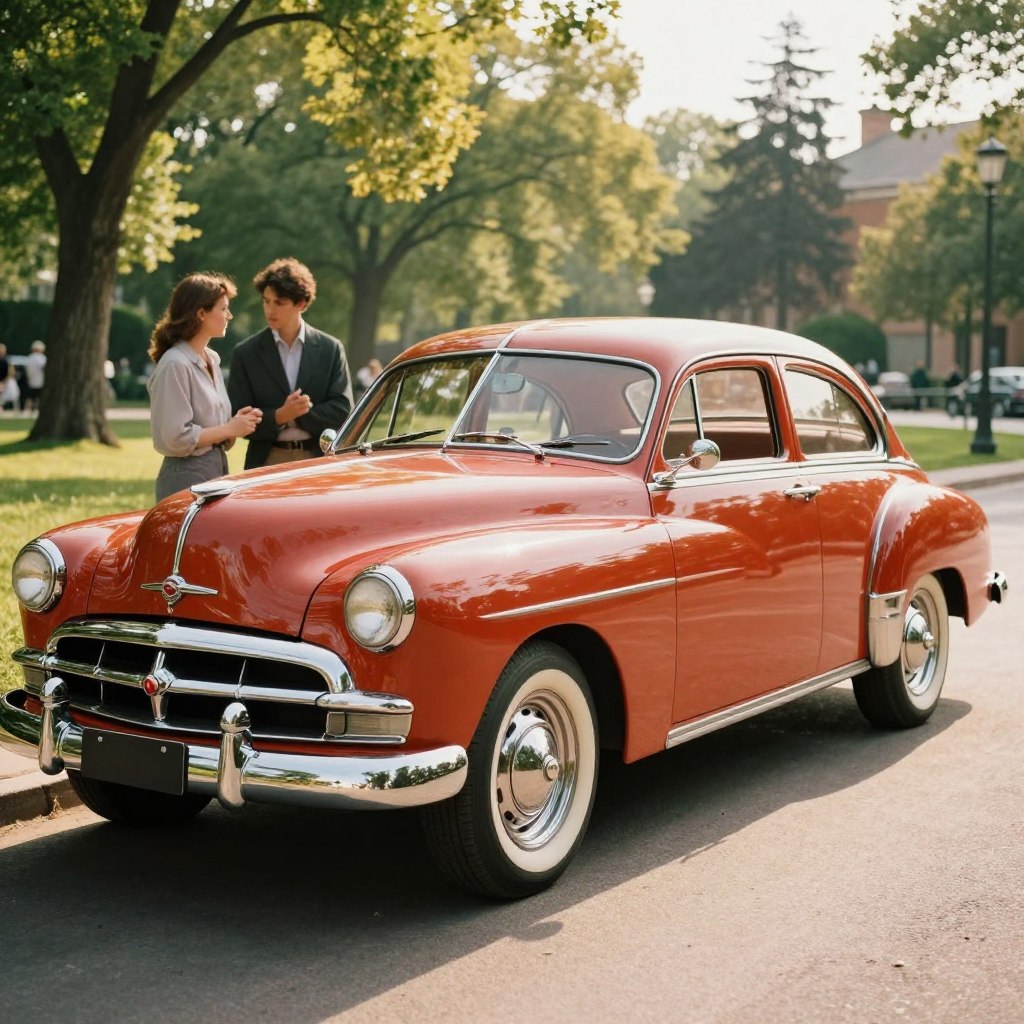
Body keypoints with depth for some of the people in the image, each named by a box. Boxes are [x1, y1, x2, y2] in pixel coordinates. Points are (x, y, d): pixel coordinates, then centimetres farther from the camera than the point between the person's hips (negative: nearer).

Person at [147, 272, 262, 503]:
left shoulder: (212, 359, 13)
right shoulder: (174, 364, -14)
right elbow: (175, 438, -19)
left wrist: (237, 422, 3)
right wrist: (230, 429, -12)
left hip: (218, 471, 8)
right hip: (187, 478, -8)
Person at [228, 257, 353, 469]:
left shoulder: (330, 349, 5)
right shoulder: (246, 354, 3)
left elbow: (342, 409, 0)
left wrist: (295, 416, -10)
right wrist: (278, 416, -17)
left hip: (319, 460, 1)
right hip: (266, 464, 0)